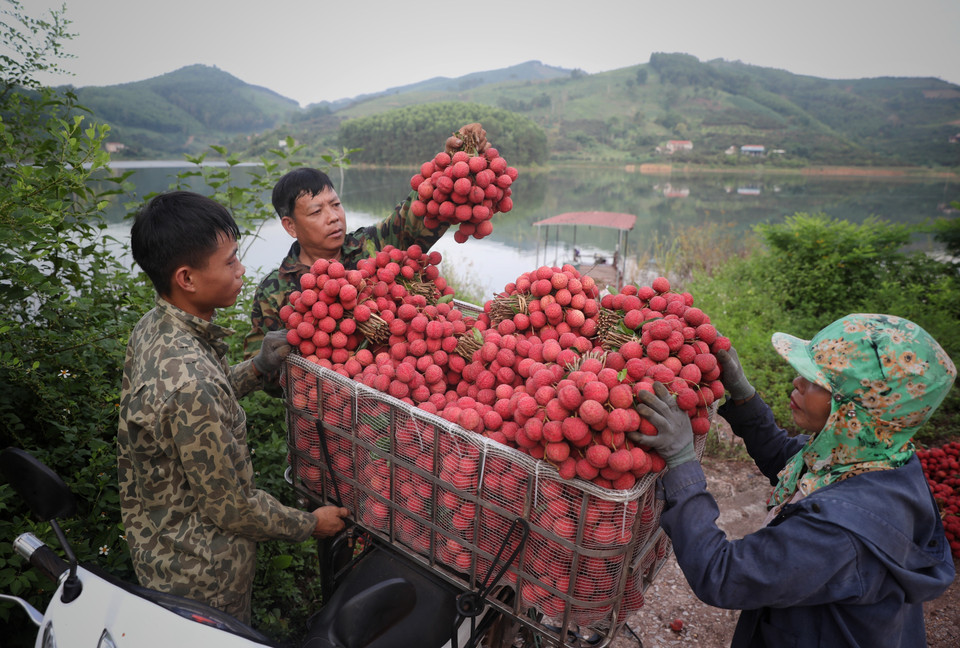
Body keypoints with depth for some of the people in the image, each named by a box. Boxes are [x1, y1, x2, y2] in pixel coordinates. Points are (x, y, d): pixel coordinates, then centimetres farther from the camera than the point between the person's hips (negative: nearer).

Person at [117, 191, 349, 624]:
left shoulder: (151, 328, -8)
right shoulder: (192, 380, -37)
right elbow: (229, 505, -26)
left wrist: (258, 368, -3)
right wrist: (309, 525, -11)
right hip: (200, 575, -8)